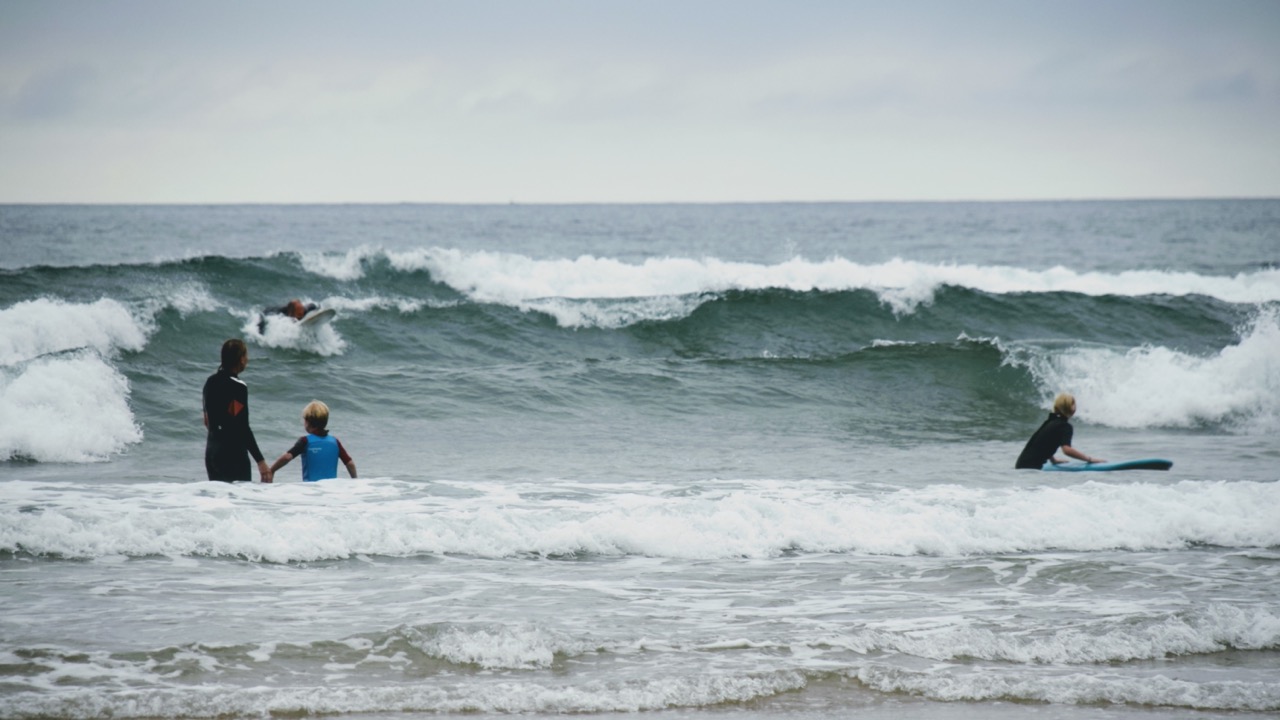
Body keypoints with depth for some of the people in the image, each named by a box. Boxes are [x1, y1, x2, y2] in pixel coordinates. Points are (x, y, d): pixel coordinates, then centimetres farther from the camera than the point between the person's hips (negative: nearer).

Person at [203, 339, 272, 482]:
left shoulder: (211, 382, 9)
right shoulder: (238, 387, -15)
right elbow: (243, 428, -18)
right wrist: (260, 461, -17)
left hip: (212, 450, 8)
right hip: (234, 453, -8)